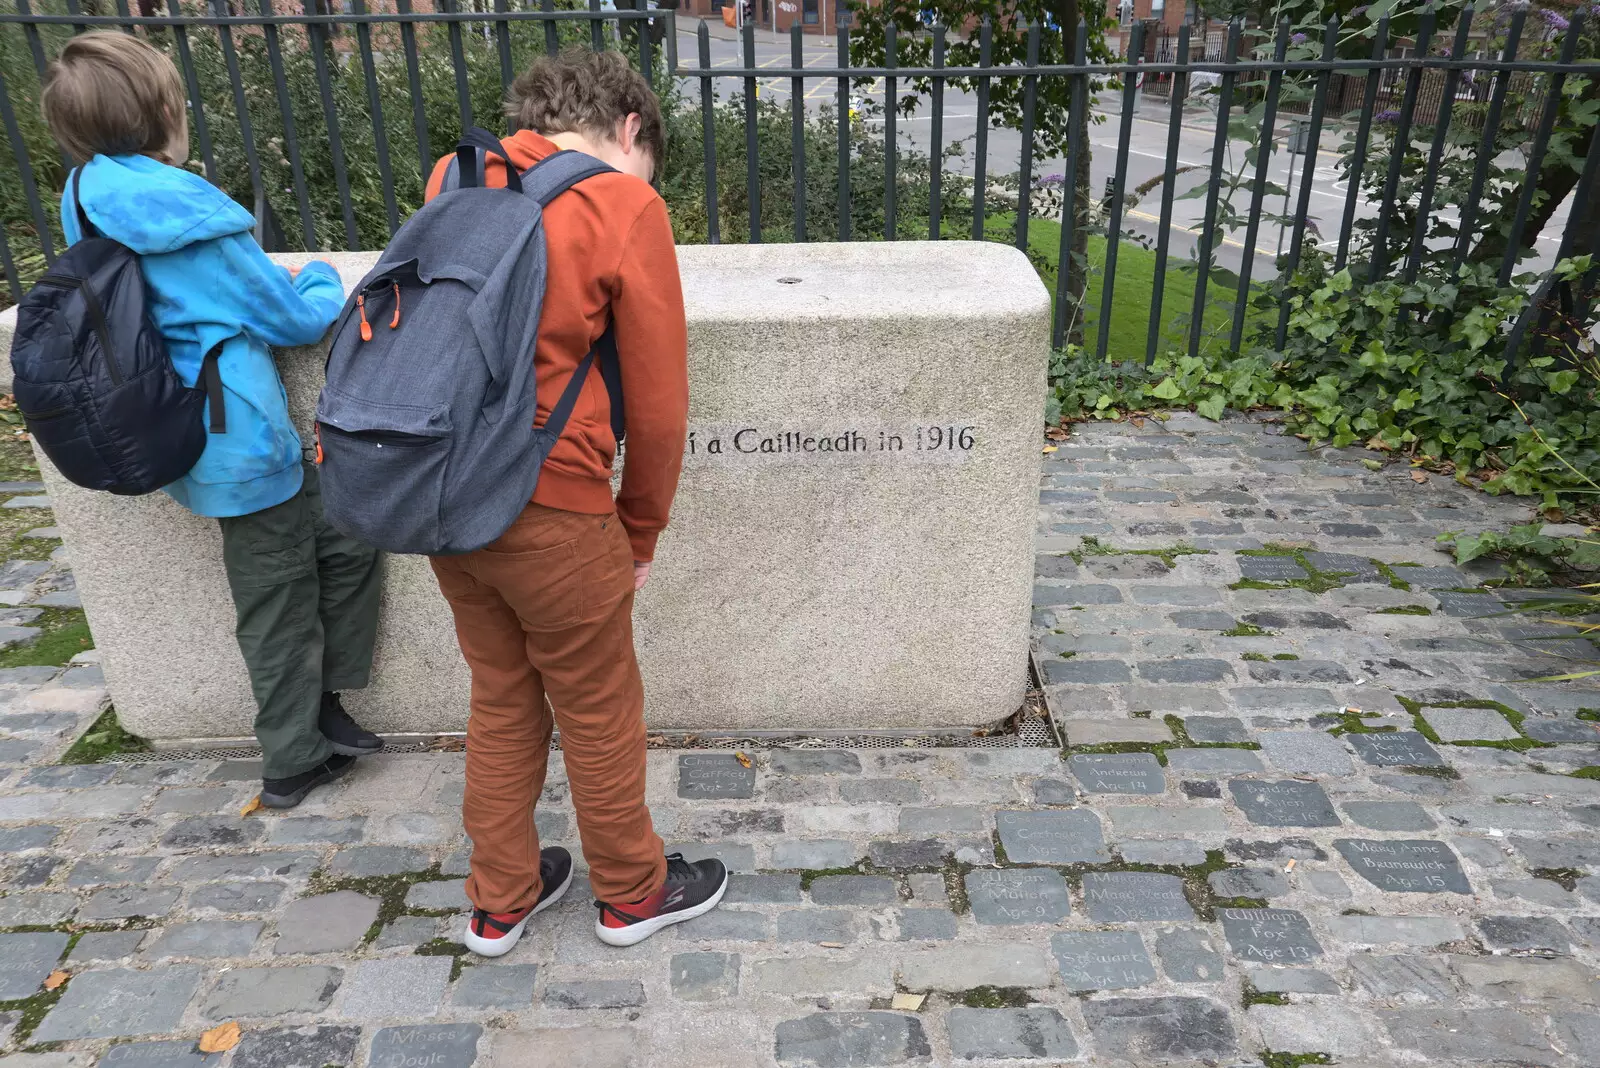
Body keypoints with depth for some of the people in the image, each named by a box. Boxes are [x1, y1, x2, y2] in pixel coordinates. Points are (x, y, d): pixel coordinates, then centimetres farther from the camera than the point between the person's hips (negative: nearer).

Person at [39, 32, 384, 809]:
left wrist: (272, 283, 13)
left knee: (345, 539, 17)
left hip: (199, 444, 8)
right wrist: (323, 283, 11)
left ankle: (318, 703, 24)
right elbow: (295, 320, -10)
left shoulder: (93, 206, 6)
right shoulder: (184, 216, -19)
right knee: (280, 605, 6)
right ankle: (294, 762, 22)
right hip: (245, 445, -8)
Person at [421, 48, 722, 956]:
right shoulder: (626, 206, -9)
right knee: (599, 709, 14)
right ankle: (632, 892, 35)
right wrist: (642, 531, 4)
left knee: (501, 699, 22)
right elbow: (658, 402, -8)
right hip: (550, 509, -6)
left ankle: (500, 901, 38)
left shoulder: (454, 179, 8)